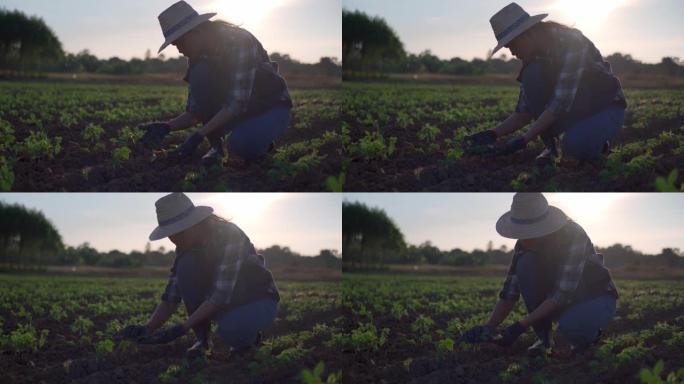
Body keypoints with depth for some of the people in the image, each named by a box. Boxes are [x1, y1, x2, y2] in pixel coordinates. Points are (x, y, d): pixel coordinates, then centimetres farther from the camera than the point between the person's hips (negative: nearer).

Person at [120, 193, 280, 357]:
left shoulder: (230, 237, -28)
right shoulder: (186, 247, -7)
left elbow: (221, 295, -33)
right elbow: (171, 296, -6)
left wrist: (182, 328, -36)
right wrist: (148, 329, -23)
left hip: (259, 301, -6)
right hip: (221, 303, 6)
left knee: (231, 331, -39)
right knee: (186, 265, -20)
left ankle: (247, 332, -2)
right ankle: (202, 338, -9)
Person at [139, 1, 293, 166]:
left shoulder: (240, 41, -27)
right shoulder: (198, 58, -5)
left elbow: (237, 102, -32)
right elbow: (195, 113, -2)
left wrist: (199, 135, -35)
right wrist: (166, 127, -21)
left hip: (272, 108, -6)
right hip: (235, 108, 6)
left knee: (241, 144, -37)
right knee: (199, 75, -20)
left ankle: (260, 142, -2)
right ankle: (216, 145, -11)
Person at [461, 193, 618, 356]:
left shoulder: (573, 236, -29)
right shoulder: (525, 245, -12)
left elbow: (562, 294, -32)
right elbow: (509, 293, -9)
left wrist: (521, 326, -36)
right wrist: (488, 327, -25)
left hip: (597, 299, -5)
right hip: (557, 302, 5)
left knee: (570, 327, -39)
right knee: (525, 263, -23)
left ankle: (589, 332, -2)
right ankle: (543, 336, -10)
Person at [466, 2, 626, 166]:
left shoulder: (571, 42, -27)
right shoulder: (532, 59, -4)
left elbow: (561, 102, -32)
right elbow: (525, 111, 1)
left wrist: (524, 139, -32)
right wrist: (494, 134, -13)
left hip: (607, 108, -6)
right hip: (574, 109, 6)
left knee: (576, 146, -37)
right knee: (531, 76, -19)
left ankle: (596, 139, -2)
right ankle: (550, 145, -12)